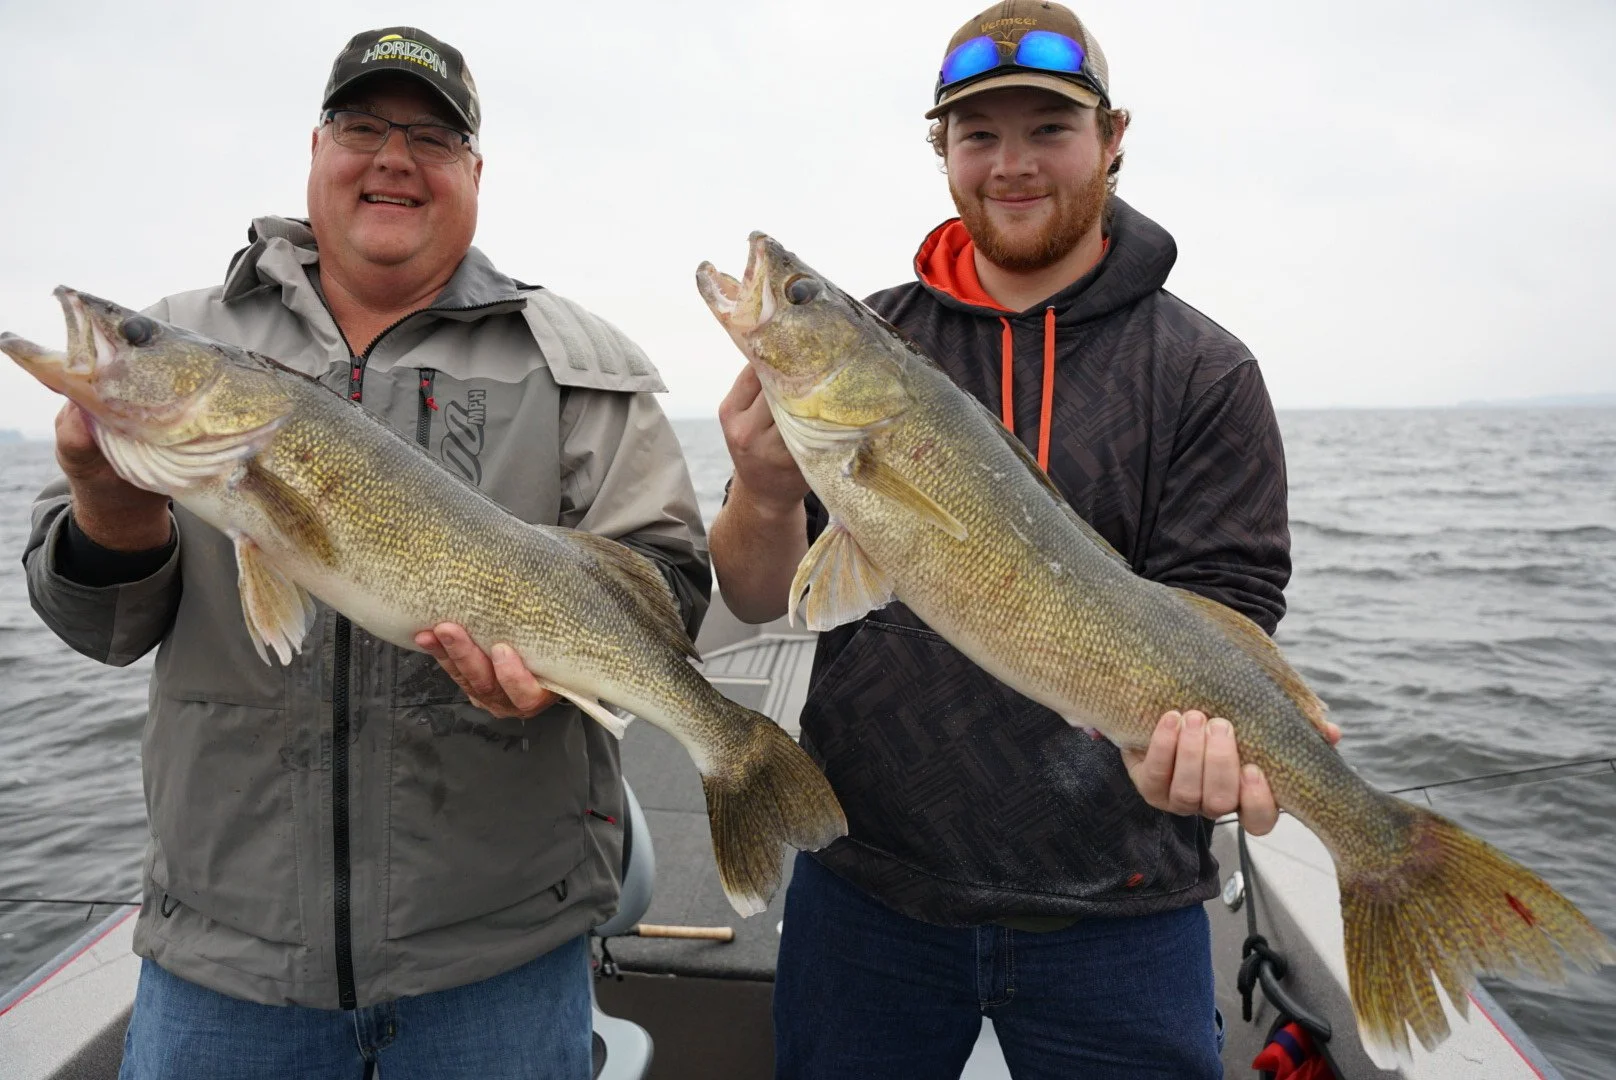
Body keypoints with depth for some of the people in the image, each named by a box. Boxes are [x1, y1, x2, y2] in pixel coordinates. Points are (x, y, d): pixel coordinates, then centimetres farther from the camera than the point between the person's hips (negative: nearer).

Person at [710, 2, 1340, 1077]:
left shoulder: (1204, 371, -2)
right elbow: (762, 600, -1)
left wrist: (1199, 725, -28)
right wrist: (766, 497, -23)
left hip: (1113, 907, -1)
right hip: (866, 890, 2)